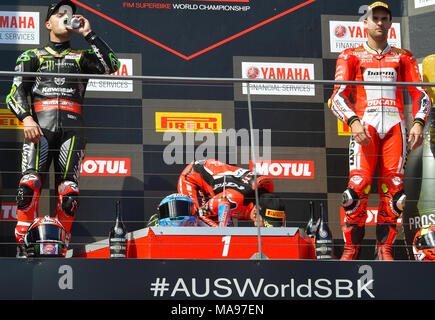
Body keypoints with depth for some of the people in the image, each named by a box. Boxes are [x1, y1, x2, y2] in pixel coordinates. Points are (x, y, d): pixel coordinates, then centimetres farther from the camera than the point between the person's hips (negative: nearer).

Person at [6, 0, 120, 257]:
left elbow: (111, 66, 5)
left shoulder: (81, 57, 25)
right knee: (30, 183, -19)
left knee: (69, 191, -10)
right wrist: (26, 118, -8)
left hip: (72, 126, 1)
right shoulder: (32, 56, 22)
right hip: (40, 123, -1)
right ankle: (23, 246, -18)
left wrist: (88, 34, 8)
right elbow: (16, 92, 11)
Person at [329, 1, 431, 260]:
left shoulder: (403, 57, 21)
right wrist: (353, 122, -15)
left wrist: (418, 123, -7)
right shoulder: (350, 56, 15)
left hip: (395, 124, 2)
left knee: (394, 188, -10)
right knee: (359, 185, -18)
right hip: (364, 124, -2)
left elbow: (420, 94, 13)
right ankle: (351, 248, -11)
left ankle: (385, 249, -2)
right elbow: (338, 97, 4)